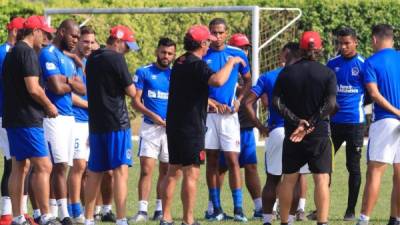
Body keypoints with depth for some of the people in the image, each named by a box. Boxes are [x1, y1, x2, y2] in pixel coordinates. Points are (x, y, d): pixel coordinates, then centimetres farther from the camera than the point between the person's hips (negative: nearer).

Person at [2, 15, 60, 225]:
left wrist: (43, 104, 17)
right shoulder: (27, 52, -13)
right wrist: (49, 106, -5)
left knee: (20, 166, 12)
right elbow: (33, 88, -20)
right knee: (43, 166, -10)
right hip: (27, 119, -10)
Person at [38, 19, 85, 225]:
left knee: (59, 167, 8)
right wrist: (72, 84, 2)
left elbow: (82, 90, 12)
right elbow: (57, 87, -19)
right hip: (54, 116, -9)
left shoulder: (68, 60, 20)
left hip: (68, 117, 9)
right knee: (60, 166, -13)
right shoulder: (49, 54, -9)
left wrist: (68, 81, -8)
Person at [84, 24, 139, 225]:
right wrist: (126, 86, 11)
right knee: (120, 171, -9)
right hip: (116, 123, -7)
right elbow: (131, 92, -9)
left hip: (95, 123, 7)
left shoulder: (91, 60, 13)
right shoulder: (116, 59, -10)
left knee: (94, 172, 13)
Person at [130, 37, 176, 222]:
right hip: (150, 128, -3)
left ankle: (160, 210, 14)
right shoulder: (144, 73, 2)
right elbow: (136, 101, -2)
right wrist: (152, 115, -15)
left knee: (166, 171, 7)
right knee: (146, 170, -10)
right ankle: (142, 210, -10)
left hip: (171, 129, 3)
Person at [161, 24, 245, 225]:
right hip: (191, 126, -9)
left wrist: (210, 102, 36)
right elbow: (217, 80, -33)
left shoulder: (179, 63, 13)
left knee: (173, 171, 13)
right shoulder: (197, 65, -15)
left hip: (174, 124, 9)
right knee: (191, 174, -6)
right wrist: (231, 62, -18)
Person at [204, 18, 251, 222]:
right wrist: (214, 103, -10)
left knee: (232, 160, -7)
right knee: (211, 160, 4)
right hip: (207, 113, 1)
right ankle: (216, 208, 8)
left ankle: (238, 209, -6)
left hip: (229, 113, -1)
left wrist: (239, 100, -1)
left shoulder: (237, 54, 4)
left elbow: (248, 80, 15)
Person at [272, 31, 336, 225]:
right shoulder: (327, 73, -3)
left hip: (291, 132, 3)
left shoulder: (287, 72, 3)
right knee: (322, 179, -4)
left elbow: (276, 101, -5)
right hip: (319, 134, -3)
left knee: (289, 179, 11)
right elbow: (330, 104, -13)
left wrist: (296, 120, -9)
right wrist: (310, 125, -13)